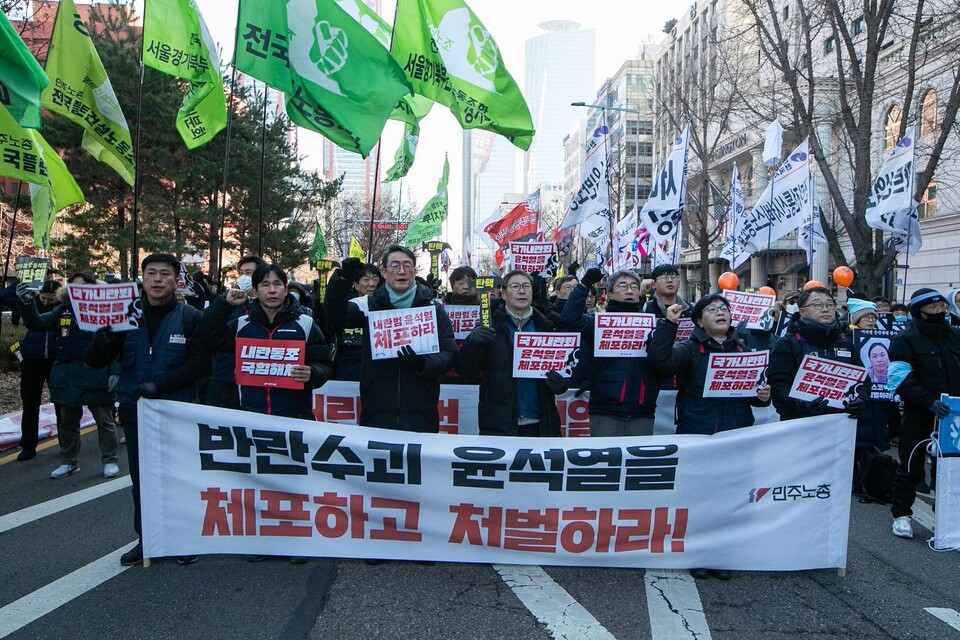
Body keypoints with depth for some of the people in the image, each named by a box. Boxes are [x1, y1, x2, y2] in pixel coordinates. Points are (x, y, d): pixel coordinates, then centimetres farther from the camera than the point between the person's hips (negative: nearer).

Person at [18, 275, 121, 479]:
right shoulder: (63, 310, 8)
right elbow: (37, 323, -2)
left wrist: (115, 372, -15)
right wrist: (27, 303, -20)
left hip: (95, 374, -4)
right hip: (67, 375, 5)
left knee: (104, 420, 4)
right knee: (67, 421, 15)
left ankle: (109, 461, 17)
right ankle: (69, 462, 30)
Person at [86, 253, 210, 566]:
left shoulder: (190, 318, -3)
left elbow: (199, 362, -11)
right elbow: (96, 361, 3)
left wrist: (159, 385, -21)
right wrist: (102, 343, -21)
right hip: (135, 411, 3)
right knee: (140, 478, 12)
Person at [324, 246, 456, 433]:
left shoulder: (433, 309, 7)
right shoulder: (369, 305, 7)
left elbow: (449, 354, 3)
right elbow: (337, 315, -10)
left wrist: (423, 363, -18)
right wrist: (344, 279, -26)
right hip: (376, 415, 0)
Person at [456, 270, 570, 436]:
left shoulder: (546, 327, 7)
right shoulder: (490, 326, 0)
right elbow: (466, 370, -4)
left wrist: (560, 383, -10)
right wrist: (472, 342, -22)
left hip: (538, 424, 3)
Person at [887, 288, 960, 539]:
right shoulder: (906, 339, -5)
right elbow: (900, 379, -14)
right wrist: (929, 402, -24)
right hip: (918, 415, -4)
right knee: (911, 466, 2)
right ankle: (901, 514, 14)